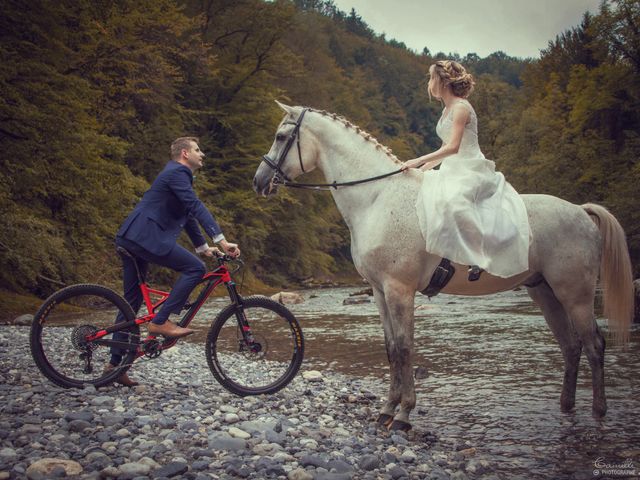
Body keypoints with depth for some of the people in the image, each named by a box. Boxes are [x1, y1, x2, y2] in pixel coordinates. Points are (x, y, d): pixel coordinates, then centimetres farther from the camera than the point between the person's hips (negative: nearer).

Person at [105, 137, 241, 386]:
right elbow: (197, 207, -19)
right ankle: (160, 321, -11)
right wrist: (221, 240, -25)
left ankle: (115, 363, 15)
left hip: (131, 238, 11)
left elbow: (188, 215, 30)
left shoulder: (178, 175, 26)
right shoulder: (177, 172, -7)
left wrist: (203, 246, 26)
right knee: (195, 268, -14)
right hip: (145, 236, -11)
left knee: (132, 300, 11)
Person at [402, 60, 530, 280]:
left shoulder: (461, 107, -13)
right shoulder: (447, 109, 15)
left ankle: (476, 257, -25)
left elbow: (453, 147, -23)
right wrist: (422, 168, 10)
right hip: (452, 171, 10)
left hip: (471, 171, -10)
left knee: (451, 200, -34)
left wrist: (419, 161, -24)